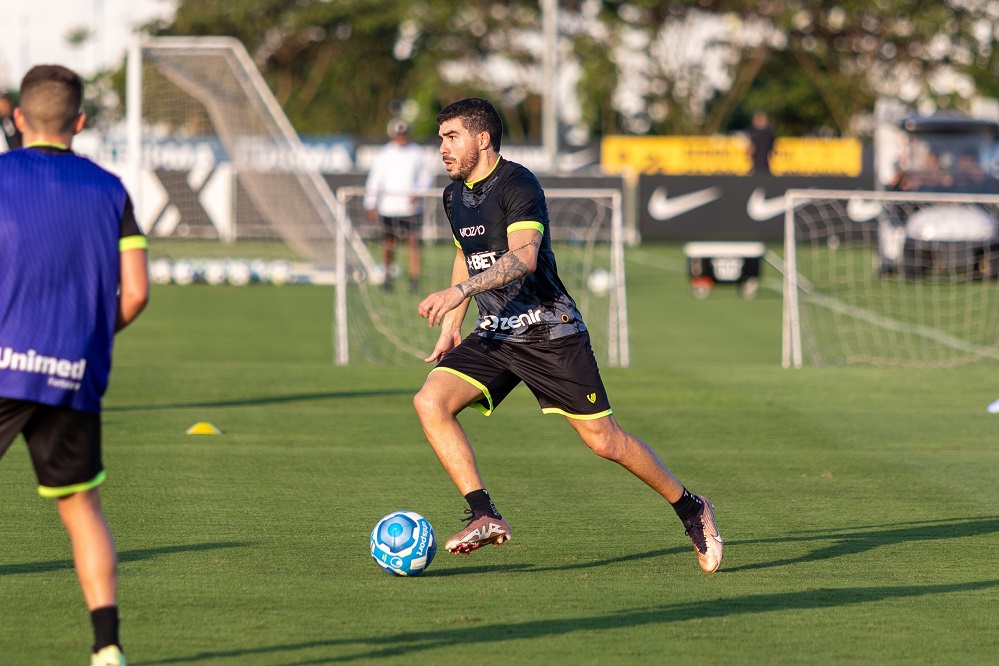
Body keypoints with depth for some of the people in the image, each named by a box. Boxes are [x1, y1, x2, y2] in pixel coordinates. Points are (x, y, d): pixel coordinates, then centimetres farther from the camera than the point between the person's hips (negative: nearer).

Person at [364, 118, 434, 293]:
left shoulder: (417, 153, 5)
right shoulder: (383, 155, 3)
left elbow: (426, 178, 10)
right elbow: (374, 180, 3)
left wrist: (419, 193, -8)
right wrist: (371, 205, -2)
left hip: (411, 206, 0)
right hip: (389, 206, 0)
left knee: (413, 242, -7)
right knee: (389, 244, 3)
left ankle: (414, 280, -5)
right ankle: (388, 275, 23)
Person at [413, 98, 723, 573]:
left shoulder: (517, 186, -16)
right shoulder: (455, 196, 10)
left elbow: (523, 257, -31)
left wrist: (457, 292, -40)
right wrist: (450, 326, 21)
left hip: (550, 333, -7)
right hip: (493, 336, 7)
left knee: (603, 441, -5)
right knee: (430, 402, -17)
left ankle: (691, 509, 16)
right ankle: (484, 517, -16)